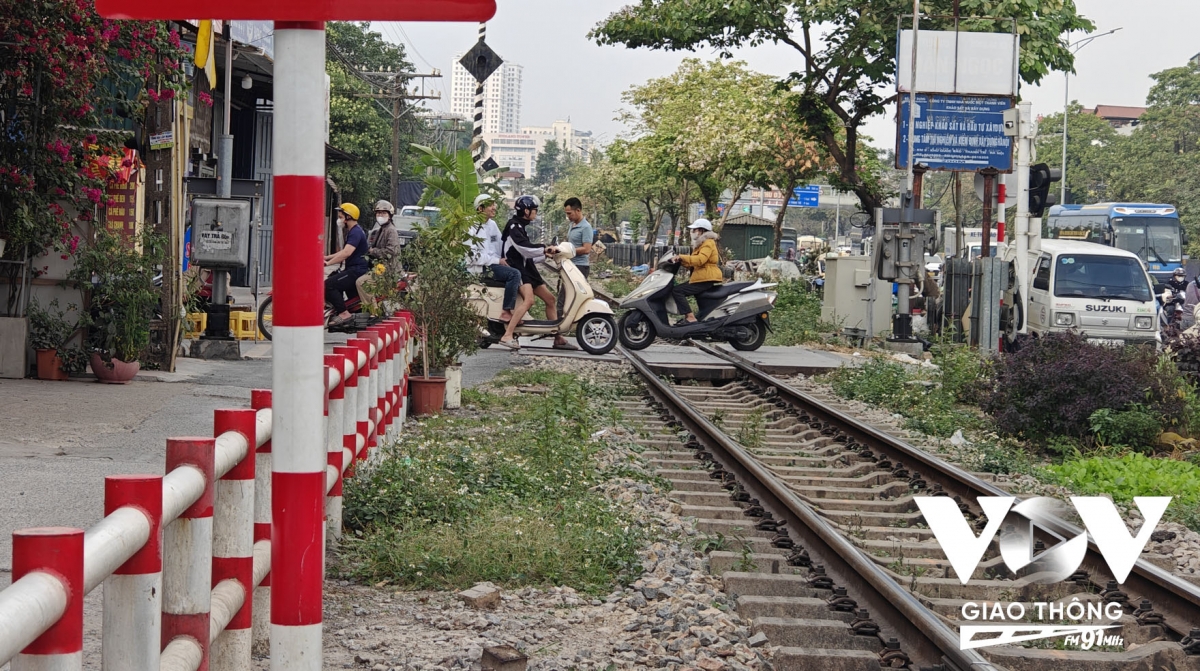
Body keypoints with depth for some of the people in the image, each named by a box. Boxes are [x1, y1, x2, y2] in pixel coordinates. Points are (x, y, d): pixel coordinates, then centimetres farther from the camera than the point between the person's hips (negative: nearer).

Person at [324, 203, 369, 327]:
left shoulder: (356, 232, -15)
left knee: (328, 285, -21)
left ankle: (344, 313, -21)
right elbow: (345, 251, 31)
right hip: (351, 269, 11)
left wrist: (328, 263, -27)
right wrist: (327, 257, 21)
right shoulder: (352, 231, 20)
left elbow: (347, 253, -28)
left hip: (356, 270, -11)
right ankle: (337, 311, 15)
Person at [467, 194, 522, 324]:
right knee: (514, 274, -26)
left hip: (493, 263, 9)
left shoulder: (492, 224, 17)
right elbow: (473, 255, -18)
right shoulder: (472, 227, -10)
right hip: (479, 268, -9)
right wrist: (497, 261, -17)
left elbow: (501, 245, 21)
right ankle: (506, 312, -29)